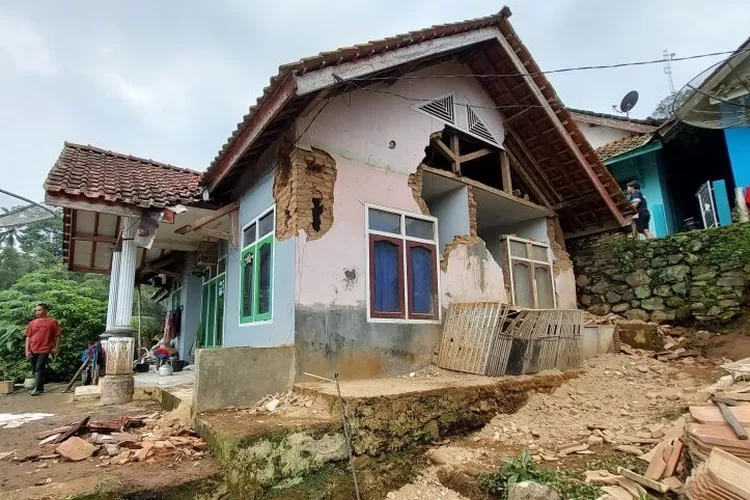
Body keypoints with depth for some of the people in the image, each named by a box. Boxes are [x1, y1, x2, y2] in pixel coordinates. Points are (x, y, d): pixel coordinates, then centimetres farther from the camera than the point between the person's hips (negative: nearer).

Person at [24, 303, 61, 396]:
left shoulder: (53, 322, -1)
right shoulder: (32, 323, 10)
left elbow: (57, 336, 1)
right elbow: (28, 337, 10)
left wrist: (56, 348, -3)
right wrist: (27, 350, 2)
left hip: (44, 350, -5)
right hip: (33, 351, 5)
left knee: (39, 369, -11)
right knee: (34, 370, 13)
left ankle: (37, 388, -7)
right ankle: (40, 387, 24)